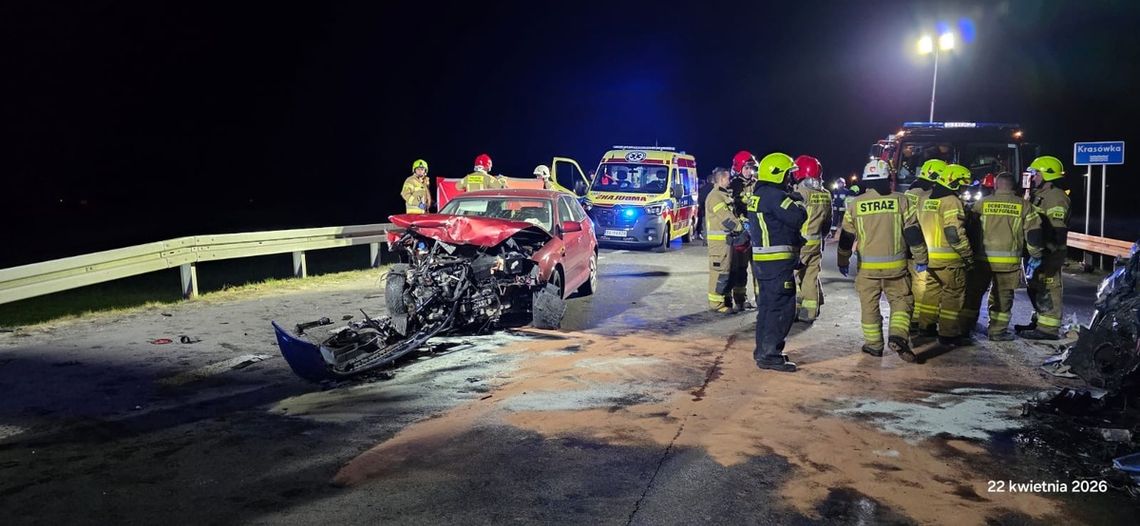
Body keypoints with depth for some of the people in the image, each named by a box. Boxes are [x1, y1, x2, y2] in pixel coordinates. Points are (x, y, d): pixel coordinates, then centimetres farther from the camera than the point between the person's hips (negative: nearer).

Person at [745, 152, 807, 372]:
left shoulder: (757, 194, 16)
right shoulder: (776, 195, -16)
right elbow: (798, 218, -22)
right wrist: (799, 207, 0)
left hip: (761, 260, 10)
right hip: (778, 262, -10)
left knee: (767, 305, 16)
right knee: (782, 307, -6)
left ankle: (763, 350, 24)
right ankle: (770, 355, -7)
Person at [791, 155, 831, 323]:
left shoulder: (800, 192, -15)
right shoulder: (825, 195, 6)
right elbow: (828, 221, 13)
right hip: (816, 243, 6)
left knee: (795, 275, 4)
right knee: (811, 276, 11)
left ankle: (794, 310, 6)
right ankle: (809, 313, 15)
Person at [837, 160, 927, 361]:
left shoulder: (856, 204, 0)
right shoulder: (901, 201, -3)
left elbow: (846, 237, 6)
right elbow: (913, 233, -1)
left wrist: (843, 261, 18)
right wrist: (921, 259, 9)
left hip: (867, 266, 1)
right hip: (895, 265, -1)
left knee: (869, 305, 11)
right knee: (901, 300, 10)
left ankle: (874, 344, 17)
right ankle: (898, 336, -9)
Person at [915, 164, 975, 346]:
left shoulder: (927, 200, 12)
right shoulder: (951, 201, -15)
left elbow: (921, 227, 19)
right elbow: (955, 233, -21)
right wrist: (968, 256, -13)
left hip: (930, 256, 8)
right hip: (949, 259, -8)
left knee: (932, 290, 18)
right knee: (953, 295, -1)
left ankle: (926, 326, 26)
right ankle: (949, 334, 2)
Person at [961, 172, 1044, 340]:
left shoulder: (982, 203, 1)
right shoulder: (1024, 205, 1)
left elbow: (970, 228, 4)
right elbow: (1033, 232, 1)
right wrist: (1036, 255, 12)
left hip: (982, 258, 0)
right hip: (1009, 261, 0)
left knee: (973, 293, 11)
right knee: (1002, 296, 9)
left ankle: (964, 327, 15)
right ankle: (997, 331, 11)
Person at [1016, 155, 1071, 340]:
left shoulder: (1056, 197, -15)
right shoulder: (1039, 195, 19)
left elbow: (1056, 231, -23)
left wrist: (1042, 253, -28)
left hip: (1048, 254, -11)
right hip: (1036, 251, 11)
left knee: (1047, 289, -8)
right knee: (1035, 287, 17)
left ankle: (1049, 328, -5)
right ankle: (1039, 320, 28)